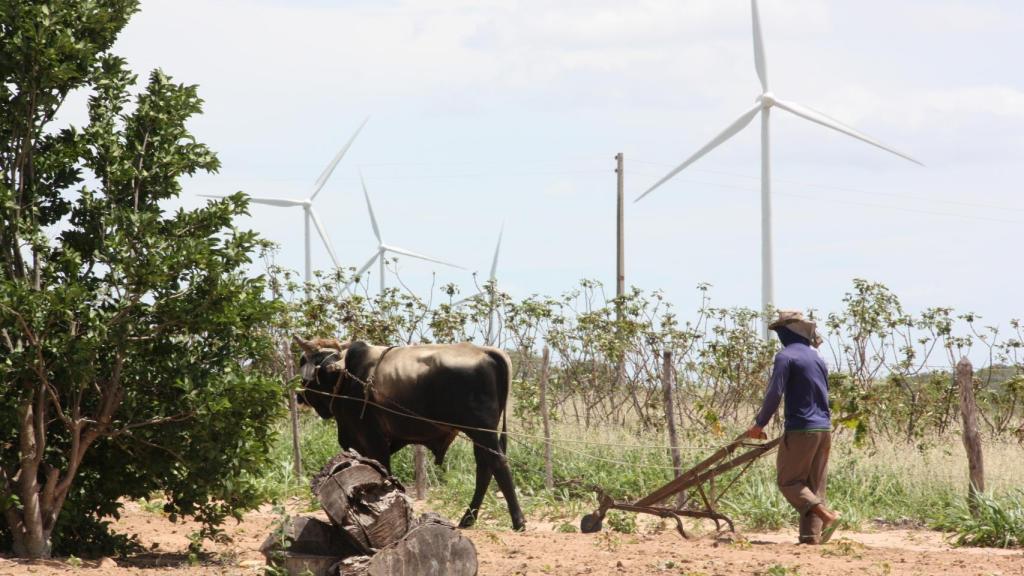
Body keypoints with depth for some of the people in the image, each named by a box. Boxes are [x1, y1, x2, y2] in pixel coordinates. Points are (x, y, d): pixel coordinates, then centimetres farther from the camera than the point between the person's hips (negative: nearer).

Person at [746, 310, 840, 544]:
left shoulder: (786, 356, -9)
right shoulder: (818, 358, 15)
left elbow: (774, 393, -14)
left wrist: (759, 424, -6)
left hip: (800, 429, -7)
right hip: (824, 429, 7)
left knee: (789, 481, 0)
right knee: (815, 485, 9)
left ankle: (827, 515, -17)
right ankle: (812, 535, 2)